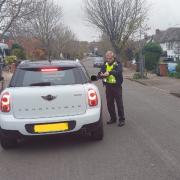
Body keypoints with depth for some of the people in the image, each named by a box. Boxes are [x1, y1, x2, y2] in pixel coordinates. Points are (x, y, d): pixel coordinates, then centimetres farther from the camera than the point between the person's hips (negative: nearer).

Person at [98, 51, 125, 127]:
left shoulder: (118, 64, -7)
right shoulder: (105, 65, 7)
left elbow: (119, 71, -28)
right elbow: (100, 72, -6)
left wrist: (109, 72, -45)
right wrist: (101, 74, -31)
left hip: (117, 86, -5)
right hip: (108, 86, 5)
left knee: (119, 103, 0)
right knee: (109, 103, 11)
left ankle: (122, 119, 11)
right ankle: (113, 118, 25)